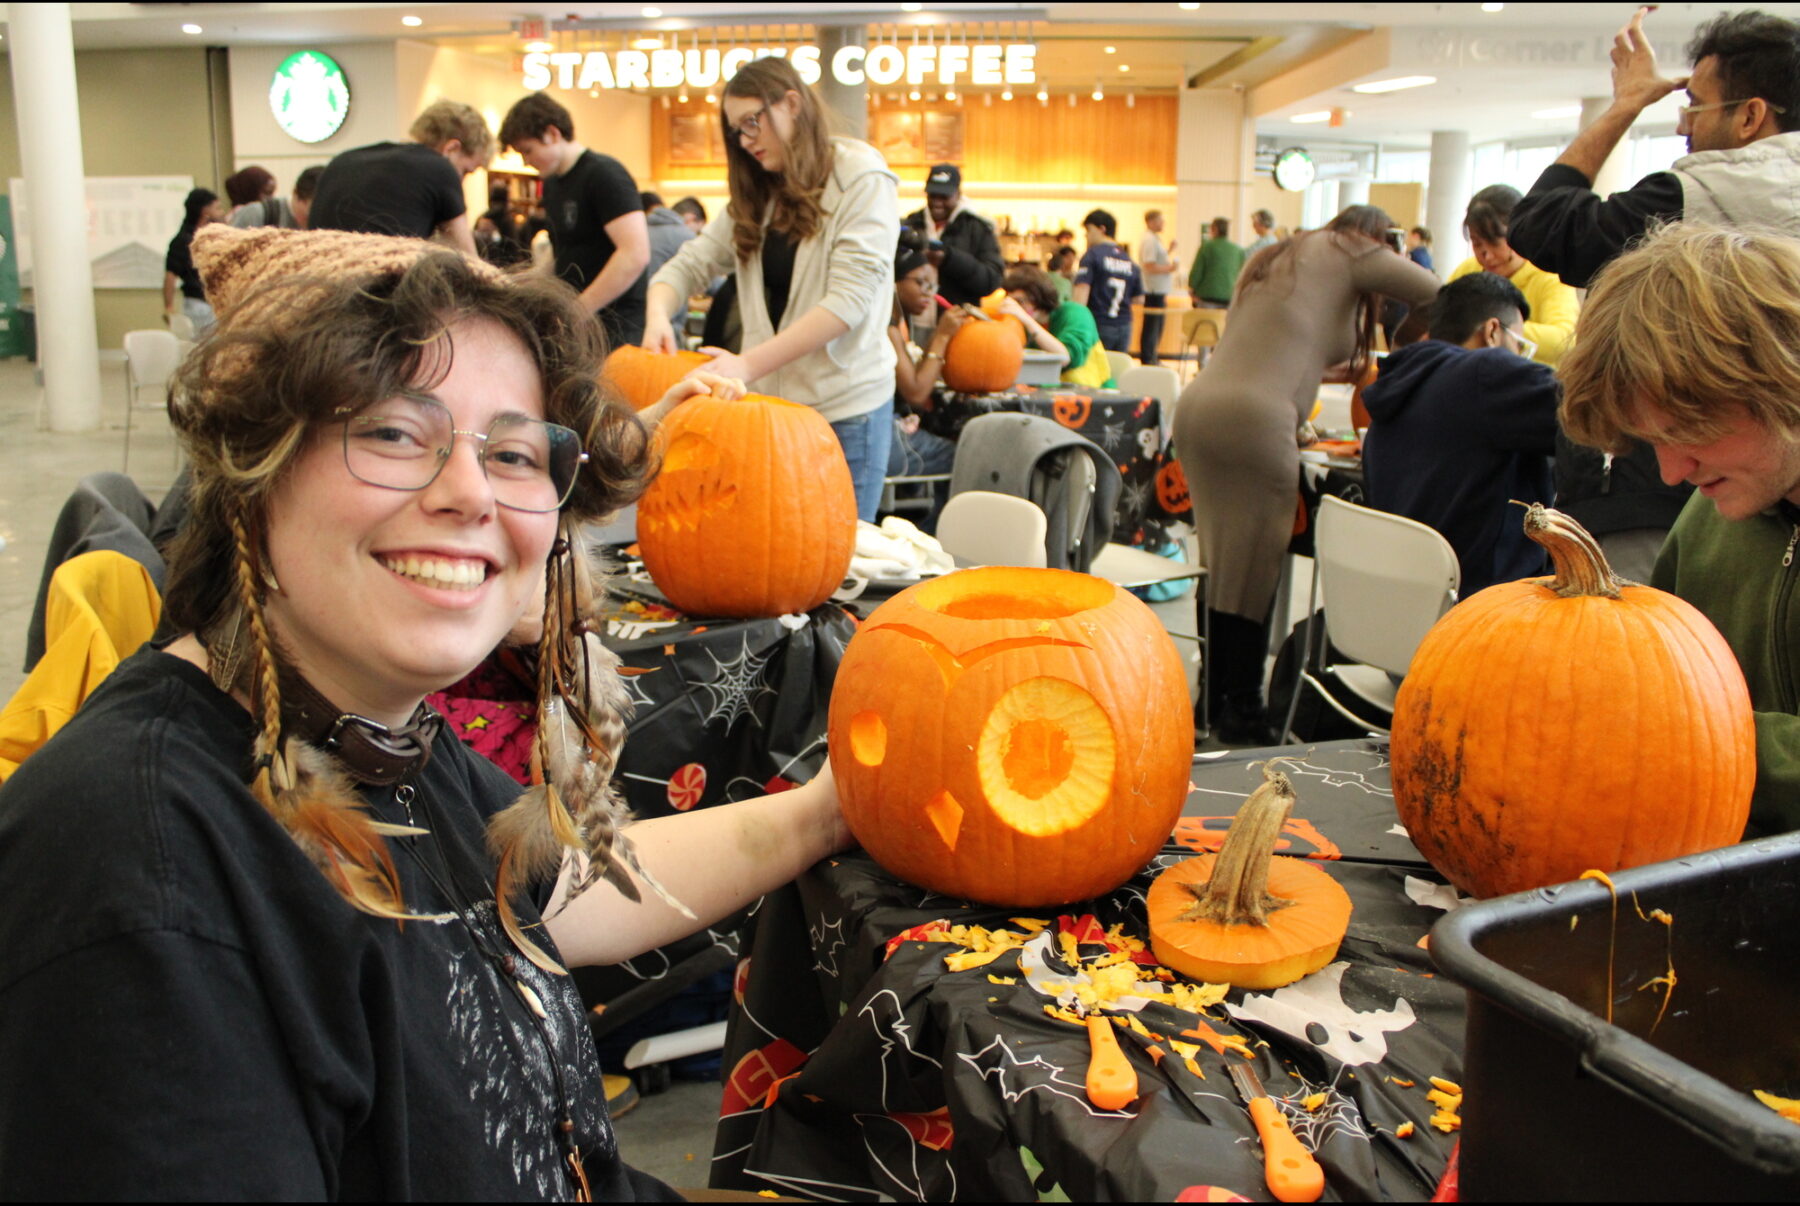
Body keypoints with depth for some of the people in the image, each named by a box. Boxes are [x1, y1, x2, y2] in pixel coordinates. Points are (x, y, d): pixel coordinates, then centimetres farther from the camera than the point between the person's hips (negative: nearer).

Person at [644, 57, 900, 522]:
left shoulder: (861, 178, -6)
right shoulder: (756, 197, 14)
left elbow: (850, 300, -16)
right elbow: (691, 263, 12)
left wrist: (749, 364, -22)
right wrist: (658, 314, -13)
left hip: (844, 411, -5)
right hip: (769, 403, 5)